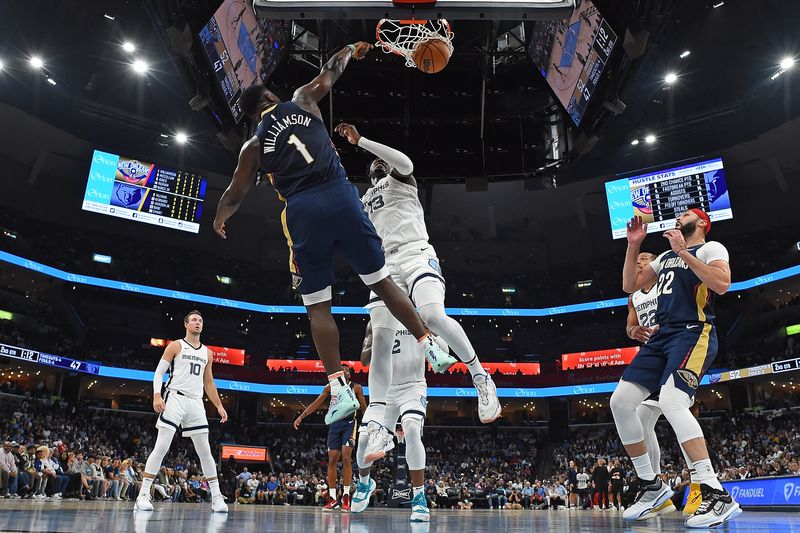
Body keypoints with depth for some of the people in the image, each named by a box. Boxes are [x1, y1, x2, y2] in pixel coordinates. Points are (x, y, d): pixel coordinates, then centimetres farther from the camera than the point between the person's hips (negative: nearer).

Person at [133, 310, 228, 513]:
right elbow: (159, 372, -2)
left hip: (196, 403, 4)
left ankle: (217, 497, 8)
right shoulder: (176, 346, 2)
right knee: (161, 447, -9)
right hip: (175, 398, -4)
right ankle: (143, 495, -2)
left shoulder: (207, 352, 16)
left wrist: (219, 406, 15)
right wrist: (157, 395, -18)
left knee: (205, 451, 4)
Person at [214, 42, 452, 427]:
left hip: (302, 212, 0)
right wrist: (351, 50, 55)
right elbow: (329, 72, 35)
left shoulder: (253, 145, 16)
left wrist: (219, 220, 42)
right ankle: (430, 346, 12)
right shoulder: (302, 100, 18)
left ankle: (339, 389, 1)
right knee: (382, 282, 9)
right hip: (339, 196, 1)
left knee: (317, 307, 6)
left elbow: (235, 195, 21)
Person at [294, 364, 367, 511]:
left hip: (349, 423, -3)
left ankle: (346, 496, -6)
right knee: (332, 459, 0)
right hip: (334, 424, 3)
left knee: (346, 457, -15)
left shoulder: (356, 387, 4)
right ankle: (332, 498, 6)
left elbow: (363, 407, 9)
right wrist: (301, 416, -1)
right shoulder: (330, 387, 9)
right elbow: (316, 403, 7)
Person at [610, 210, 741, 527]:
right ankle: (652, 486, 7)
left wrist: (683, 252, -15)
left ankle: (718, 495, -26)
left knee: (671, 402, -31)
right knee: (620, 401, -3)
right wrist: (633, 246, 14)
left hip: (694, 334, -8)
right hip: (662, 336, 8)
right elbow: (630, 286, 21)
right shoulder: (665, 257, 25)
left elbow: (722, 284, -17)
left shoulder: (711, 248, 3)